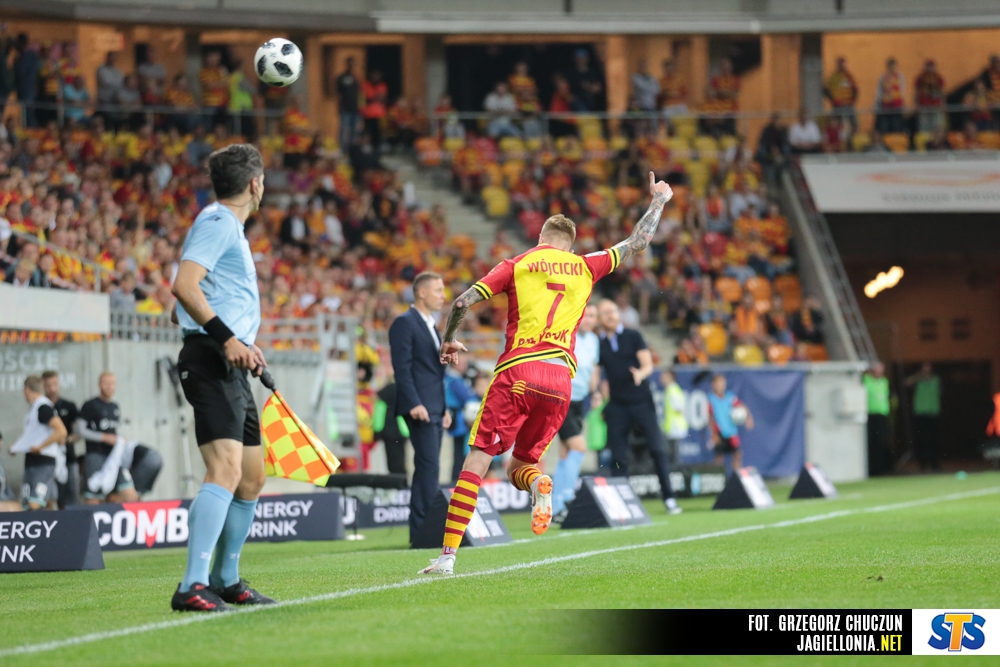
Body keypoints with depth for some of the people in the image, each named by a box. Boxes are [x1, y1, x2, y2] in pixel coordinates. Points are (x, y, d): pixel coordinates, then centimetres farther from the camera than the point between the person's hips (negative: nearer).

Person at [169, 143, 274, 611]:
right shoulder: (218, 222, -8)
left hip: (230, 367, 11)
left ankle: (226, 579, 27)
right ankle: (193, 586, -30)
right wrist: (227, 338, -26)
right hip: (210, 362, -11)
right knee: (225, 470, -23)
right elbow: (184, 286, -21)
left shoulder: (230, 226, 23)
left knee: (251, 479, 16)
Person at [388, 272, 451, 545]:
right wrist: (414, 404, -22)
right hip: (420, 409, -9)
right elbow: (402, 368, -15)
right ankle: (423, 530, -17)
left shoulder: (431, 327, 22)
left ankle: (422, 530, 8)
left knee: (427, 469, 7)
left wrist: (445, 408, 19)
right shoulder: (405, 323, -7)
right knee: (429, 466, -14)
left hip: (435, 409, 9)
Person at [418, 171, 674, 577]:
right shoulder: (585, 267, 15)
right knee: (519, 464, 18)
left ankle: (448, 554, -12)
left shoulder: (516, 265, 9)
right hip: (560, 378, 3)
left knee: (477, 461, -3)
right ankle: (537, 482, -21)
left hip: (517, 372, -3)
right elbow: (637, 242, 25)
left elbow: (463, 302, 2)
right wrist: (658, 201, 40)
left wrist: (448, 341, 19)